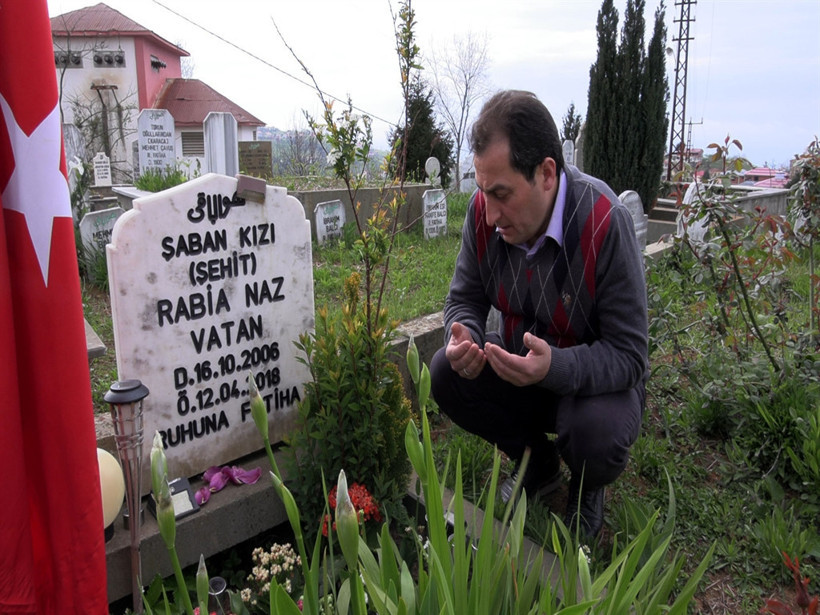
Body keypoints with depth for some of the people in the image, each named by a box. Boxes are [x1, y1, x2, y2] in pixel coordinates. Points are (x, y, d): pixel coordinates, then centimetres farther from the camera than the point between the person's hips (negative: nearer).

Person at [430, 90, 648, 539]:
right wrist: (464, 339, -27)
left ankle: (587, 487, 8)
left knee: (596, 434, -35)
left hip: (596, 377, -5)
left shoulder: (605, 223, -30)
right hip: (517, 360, 5)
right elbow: (465, 299, -2)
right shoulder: (485, 210, -16)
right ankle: (537, 463, 10)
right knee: (445, 373, -18)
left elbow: (629, 356, -27)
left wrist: (555, 367, -45)